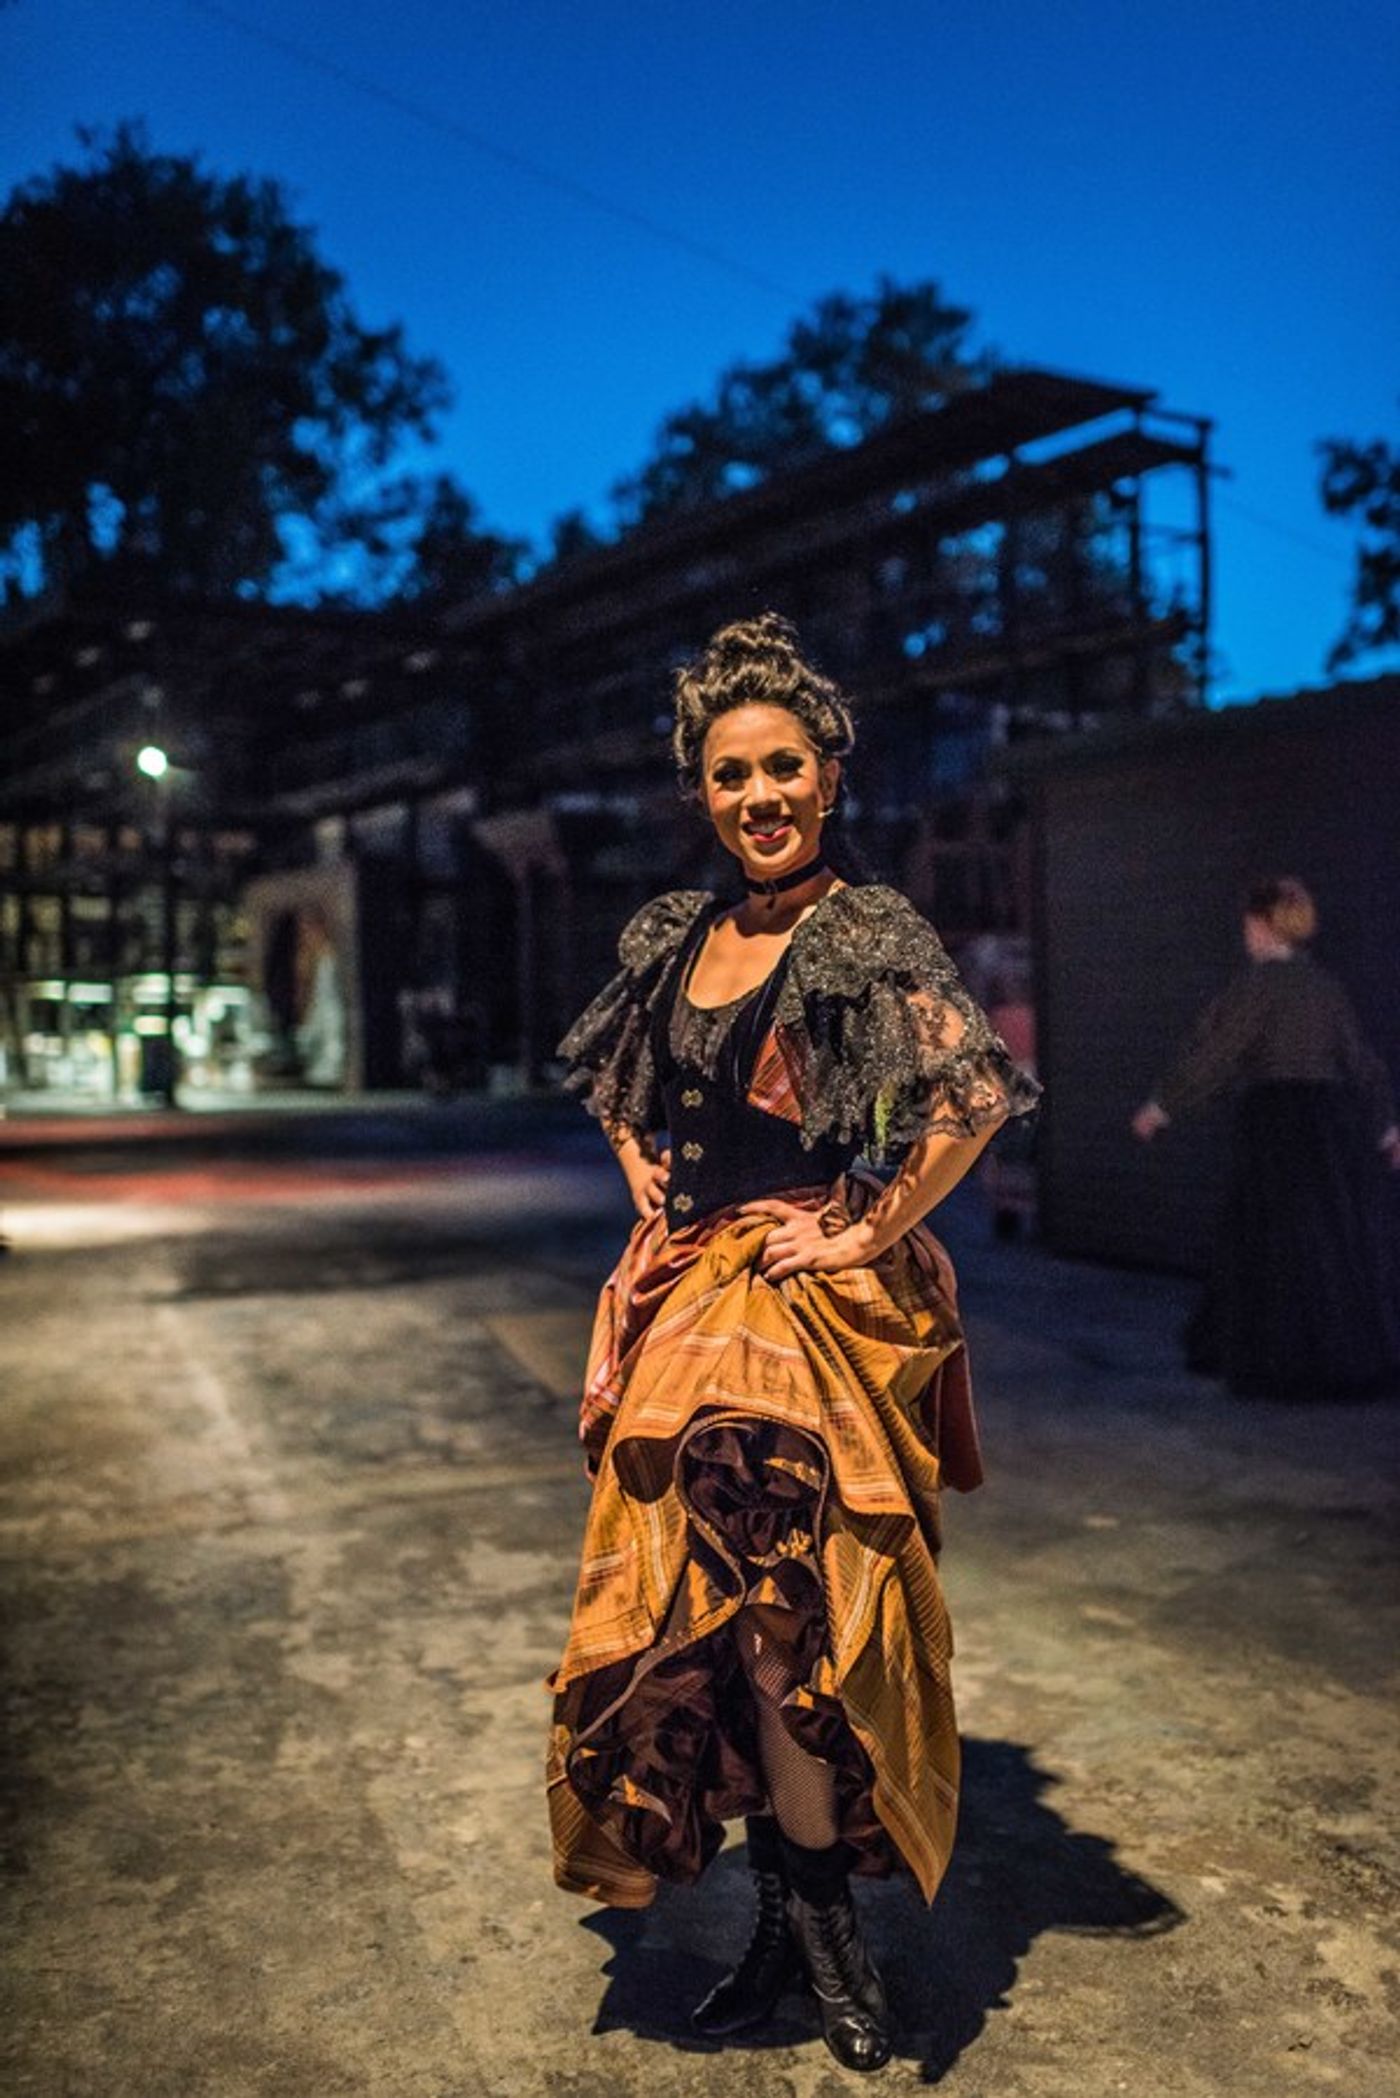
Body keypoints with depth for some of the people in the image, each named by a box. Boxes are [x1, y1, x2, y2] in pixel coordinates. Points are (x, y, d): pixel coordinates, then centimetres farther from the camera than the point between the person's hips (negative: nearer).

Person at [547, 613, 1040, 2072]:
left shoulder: (866, 934, -11)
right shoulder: (676, 936, 9)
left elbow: (977, 1094, -24)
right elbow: (613, 1082, 27)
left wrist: (868, 1238, -18)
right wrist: (644, 1182, 11)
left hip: (807, 1310, -6)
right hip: (681, 1302, 7)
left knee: (771, 1605, -5)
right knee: (709, 1606, 9)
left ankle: (820, 1915, 19)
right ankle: (790, 1921, 27)